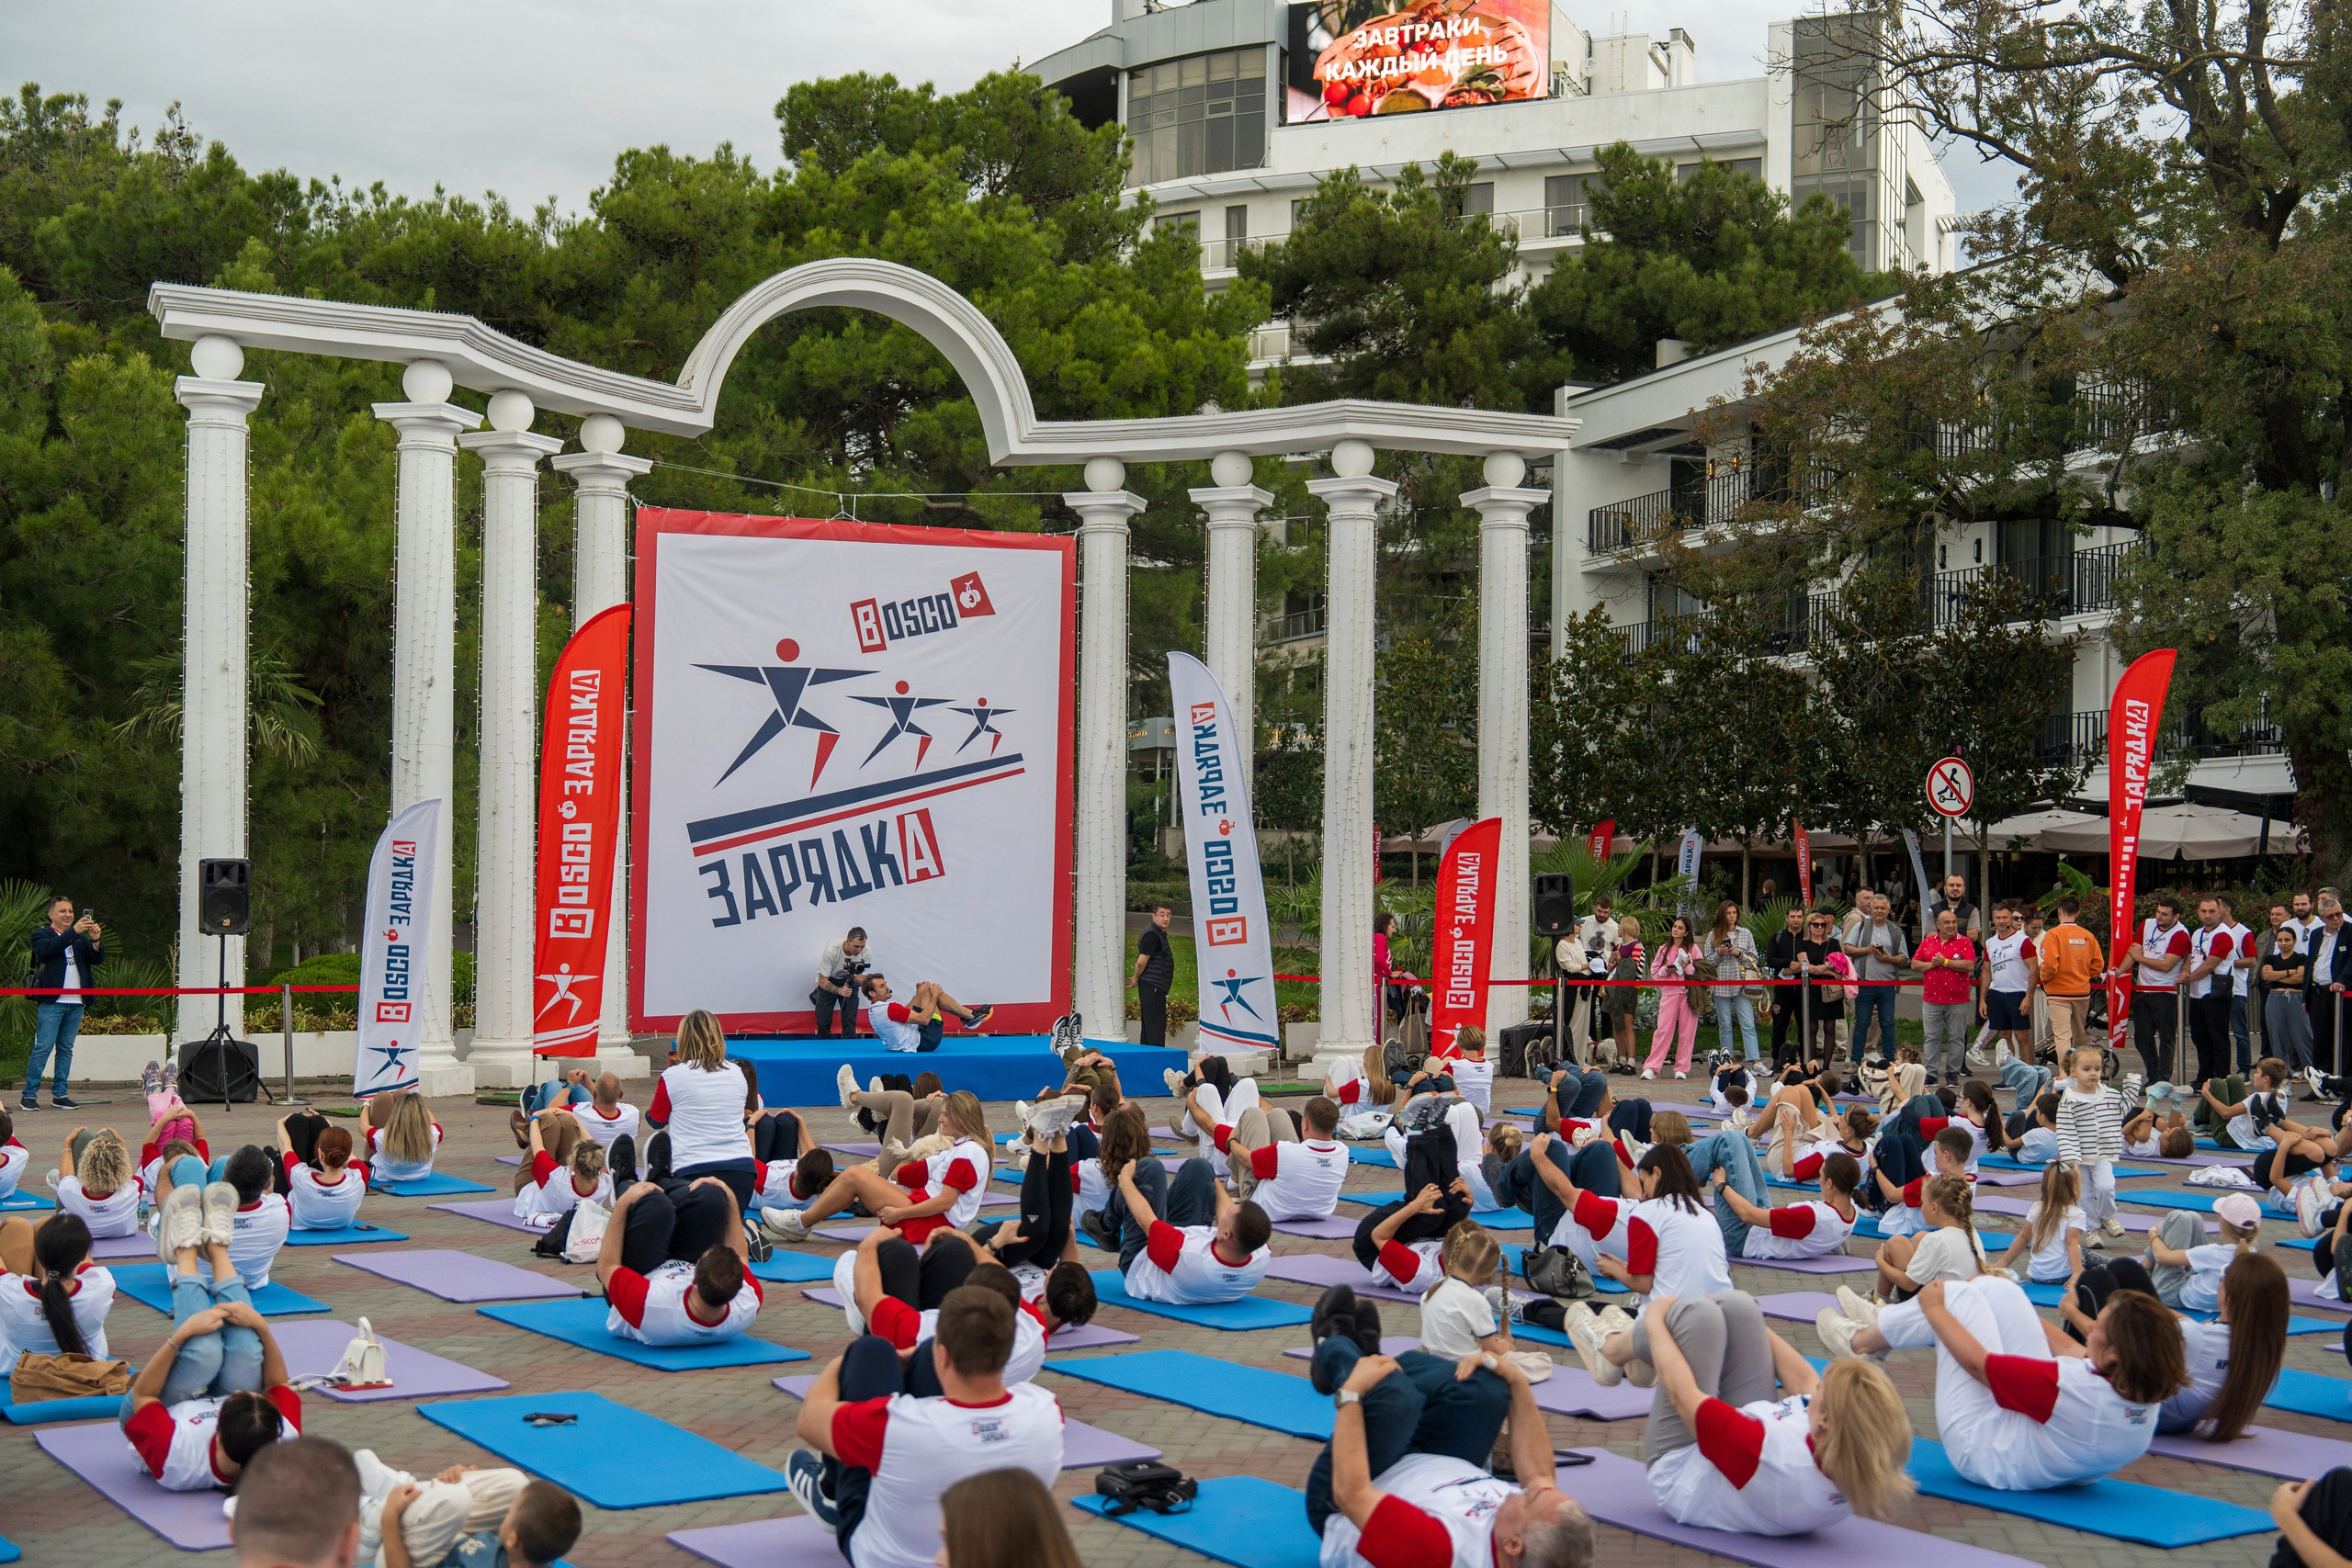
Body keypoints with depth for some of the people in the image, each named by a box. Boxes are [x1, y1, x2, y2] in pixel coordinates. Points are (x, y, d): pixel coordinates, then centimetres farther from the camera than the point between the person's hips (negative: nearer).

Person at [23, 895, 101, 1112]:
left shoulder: (80, 938, 17)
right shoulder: (41, 934, 4)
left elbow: (97, 959, 7)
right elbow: (46, 949, -18)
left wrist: (96, 941, -12)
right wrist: (73, 932, -25)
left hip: (76, 1003, 5)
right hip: (52, 1002, -5)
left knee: (66, 1049, 8)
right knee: (43, 1048, -7)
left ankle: (59, 1094, 12)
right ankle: (29, 1095, -3)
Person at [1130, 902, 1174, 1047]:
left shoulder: (1160, 934, 19)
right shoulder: (1152, 934, -15)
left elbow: (1141, 963, 27)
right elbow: (1141, 962, -18)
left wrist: (1137, 979, 20)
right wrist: (1137, 979, -3)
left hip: (1155, 987, 11)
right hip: (1152, 987, -11)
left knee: (1149, 1026, 14)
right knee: (1156, 1025, -10)